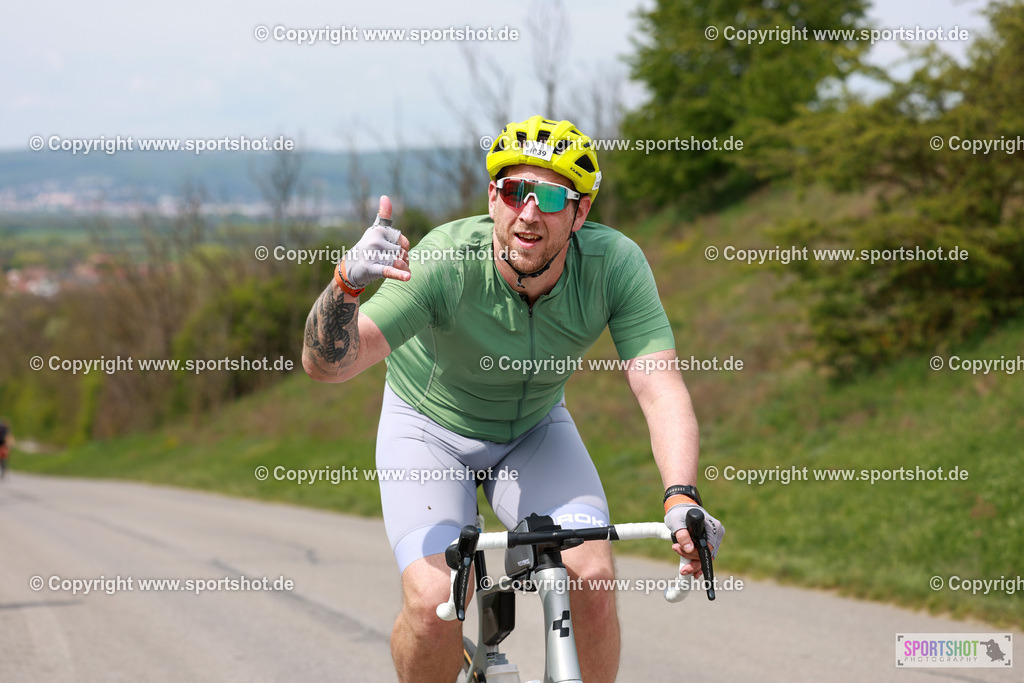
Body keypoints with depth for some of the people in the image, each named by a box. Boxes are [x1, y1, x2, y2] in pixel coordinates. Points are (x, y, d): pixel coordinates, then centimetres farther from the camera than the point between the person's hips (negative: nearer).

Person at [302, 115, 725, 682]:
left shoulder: (614, 264, -26)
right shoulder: (445, 262, -32)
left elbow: (660, 388, -32)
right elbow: (327, 363, -36)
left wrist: (681, 500, -49)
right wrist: (347, 281, -57)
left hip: (536, 431, 2)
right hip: (430, 427, -2)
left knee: (591, 576, -21)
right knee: (433, 601, -23)